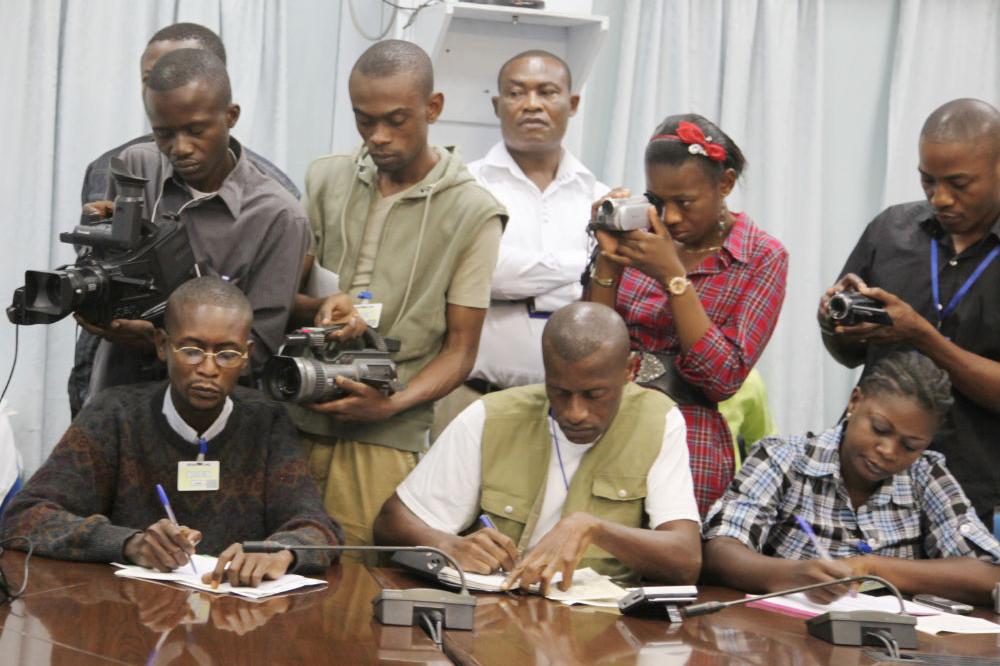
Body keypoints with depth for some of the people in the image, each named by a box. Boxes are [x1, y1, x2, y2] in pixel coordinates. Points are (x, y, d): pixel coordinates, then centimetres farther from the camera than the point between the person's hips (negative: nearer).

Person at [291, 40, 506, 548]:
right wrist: (321, 306, -6)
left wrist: (392, 404, -16)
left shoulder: (473, 213, 0)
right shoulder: (325, 179, 11)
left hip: (384, 436, -3)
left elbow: (460, 351, 1)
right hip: (295, 418, 3)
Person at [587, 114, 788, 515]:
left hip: (689, 449, -3)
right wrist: (608, 259, -8)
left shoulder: (762, 258, 0)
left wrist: (673, 276, -16)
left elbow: (724, 378, -11)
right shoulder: (641, 239, 9)